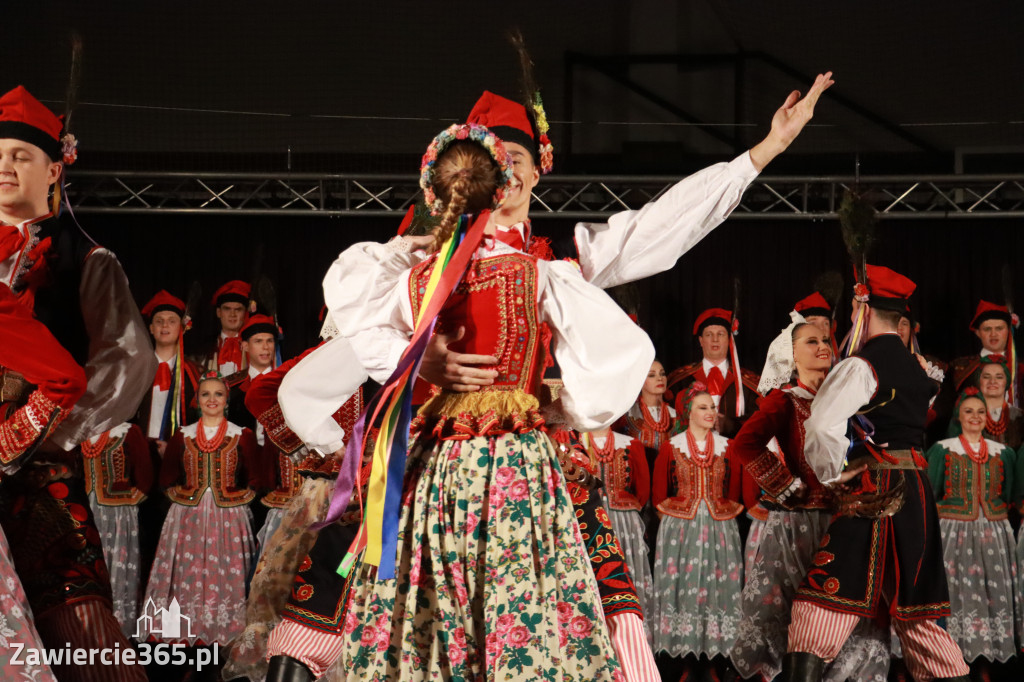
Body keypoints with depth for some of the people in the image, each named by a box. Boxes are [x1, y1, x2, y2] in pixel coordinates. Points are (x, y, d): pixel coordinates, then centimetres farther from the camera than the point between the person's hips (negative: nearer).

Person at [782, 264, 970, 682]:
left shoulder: (861, 367, -10)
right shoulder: (916, 370, 17)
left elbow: (823, 425, -22)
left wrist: (830, 474, -7)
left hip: (873, 492, -8)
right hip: (917, 491, 8)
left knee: (825, 598, -11)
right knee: (916, 609, 14)